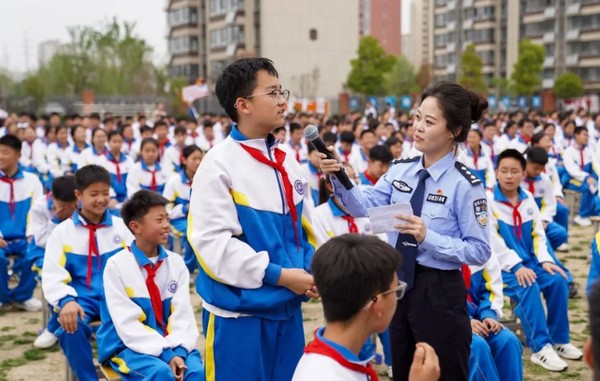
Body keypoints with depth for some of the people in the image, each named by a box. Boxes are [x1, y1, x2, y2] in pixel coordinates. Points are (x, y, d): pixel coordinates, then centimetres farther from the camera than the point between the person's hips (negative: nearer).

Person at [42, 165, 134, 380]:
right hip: (83, 300, -1)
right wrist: (66, 301, -23)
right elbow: (53, 275, -2)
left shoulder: (121, 227, 10)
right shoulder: (62, 231, 5)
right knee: (71, 325, -34)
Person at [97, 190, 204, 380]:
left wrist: (178, 350, -20)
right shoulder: (117, 265, -8)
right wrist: (165, 353, -21)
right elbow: (127, 323, -13)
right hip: (128, 346, -4)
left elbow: (183, 314, -1)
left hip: (170, 343, 4)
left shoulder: (176, 263, 5)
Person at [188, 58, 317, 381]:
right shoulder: (220, 163, -13)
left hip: (287, 307, 7)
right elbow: (213, 241, -19)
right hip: (240, 310, -7)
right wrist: (277, 274, -19)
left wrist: (311, 269, -2)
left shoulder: (287, 161, 9)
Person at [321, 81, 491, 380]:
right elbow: (364, 207, -7)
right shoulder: (401, 170, 3)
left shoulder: (465, 185, -15)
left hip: (439, 293, -6)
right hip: (400, 284, 6)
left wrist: (428, 238, -25)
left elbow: (479, 251, -15)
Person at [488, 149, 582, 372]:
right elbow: (492, 240, -16)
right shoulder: (487, 199, -10)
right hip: (501, 265, -6)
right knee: (528, 287, -31)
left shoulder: (528, 199, 9)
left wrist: (544, 260, -8)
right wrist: (516, 266, -24)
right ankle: (540, 348, -24)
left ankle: (559, 340, -2)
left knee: (558, 280, -17)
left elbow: (538, 234, 10)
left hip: (528, 261, 6)